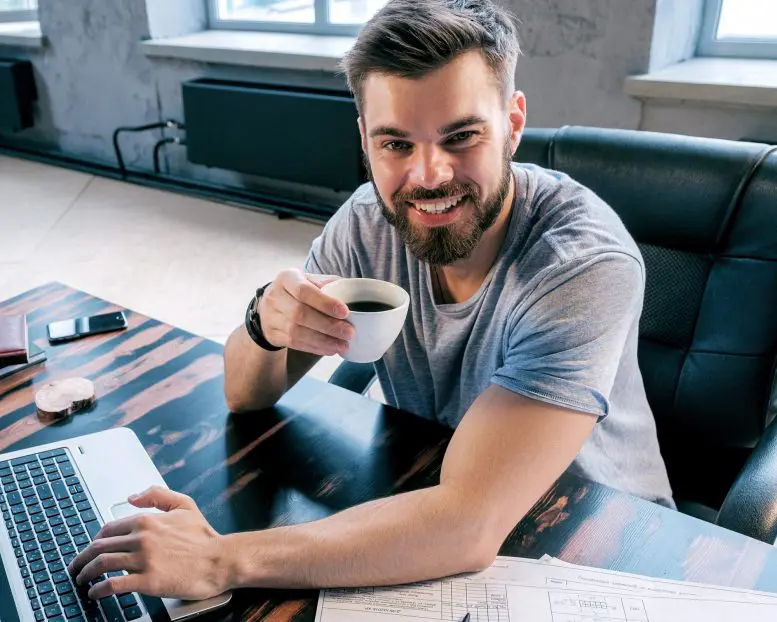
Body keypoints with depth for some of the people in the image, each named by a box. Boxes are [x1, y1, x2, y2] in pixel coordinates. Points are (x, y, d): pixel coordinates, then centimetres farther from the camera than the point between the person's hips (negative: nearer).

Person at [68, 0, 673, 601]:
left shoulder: (584, 262, -28)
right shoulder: (368, 222, -13)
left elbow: (469, 527, -35)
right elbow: (246, 397, -6)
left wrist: (221, 561, -33)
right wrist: (266, 326, -28)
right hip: (426, 502, 4)